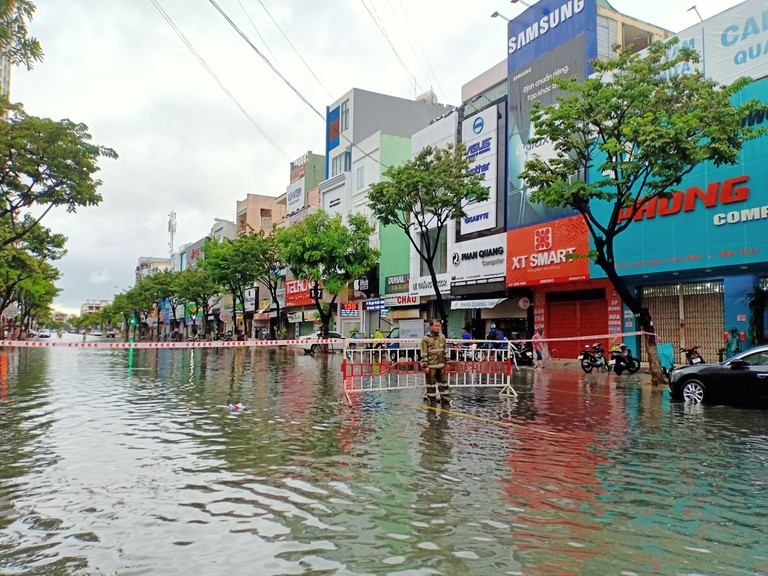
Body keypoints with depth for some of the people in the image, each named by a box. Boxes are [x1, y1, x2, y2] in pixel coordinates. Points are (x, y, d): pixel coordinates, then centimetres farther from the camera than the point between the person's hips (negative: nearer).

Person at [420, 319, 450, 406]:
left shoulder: (442, 337, 8)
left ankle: (445, 400, 19)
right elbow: (424, 354, -10)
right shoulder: (426, 338, -9)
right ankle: (432, 401, 13)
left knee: (444, 382, 10)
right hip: (430, 365, -5)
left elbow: (445, 351, 14)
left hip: (441, 365, 5)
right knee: (431, 383, 3)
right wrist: (425, 366, -13)